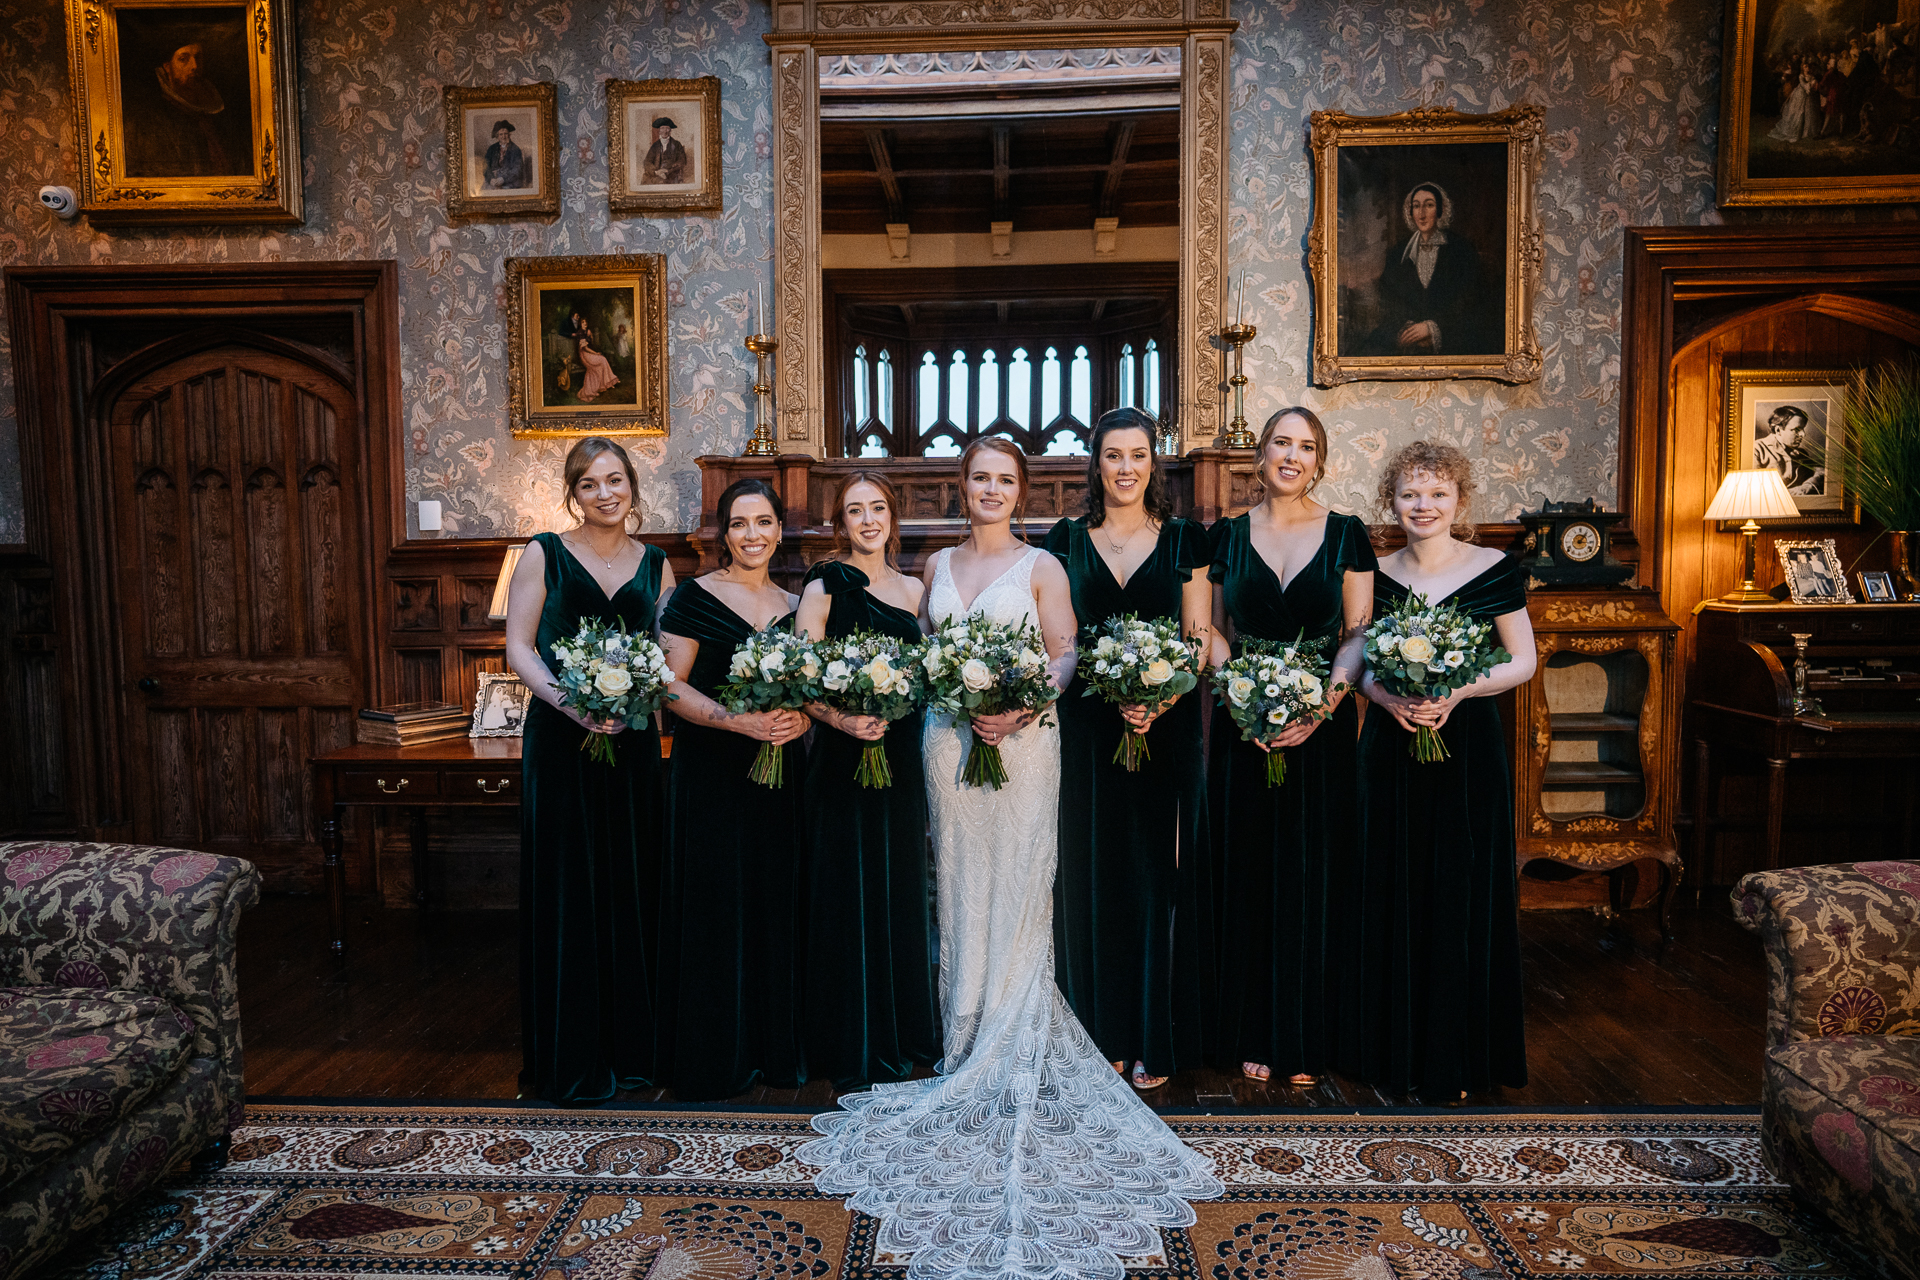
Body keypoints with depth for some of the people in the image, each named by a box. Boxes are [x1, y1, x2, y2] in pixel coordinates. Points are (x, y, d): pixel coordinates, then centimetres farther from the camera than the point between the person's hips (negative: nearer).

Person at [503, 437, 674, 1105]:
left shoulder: (655, 564, 10)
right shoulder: (544, 554, 2)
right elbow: (519, 648, -3)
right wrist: (570, 702, -19)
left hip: (633, 743, 3)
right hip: (559, 741, -3)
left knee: (631, 887, 8)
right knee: (567, 892, 2)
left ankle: (630, 1043, 22)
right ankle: (571, 1058, 15)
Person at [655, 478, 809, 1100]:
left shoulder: (794, 606, 12)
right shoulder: (695, 596, -3)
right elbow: (671, 686, -8)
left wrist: (802, 718, -9)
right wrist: (739, 721, -20)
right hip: (711, 774, -4)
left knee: (775, 904, 8)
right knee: (714, 908, 1)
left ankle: (775, 1047, 22)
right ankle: (713, 1056, 15)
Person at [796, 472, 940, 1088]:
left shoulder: (912, 588, 12)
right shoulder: (825, 586, -4)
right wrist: (839, 719, -24)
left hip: (902, 755, 5)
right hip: (844, 758, -5)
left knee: (902, 889, 11)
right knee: (850, 893, 1)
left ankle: (903, 1032, 26)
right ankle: (854, 1047, 15)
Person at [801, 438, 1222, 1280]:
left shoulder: (1041, 567, 1)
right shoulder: (940, 565, 13)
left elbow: (1067, 657, -3)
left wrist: (1021, 707, -19)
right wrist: (940, 688, -3)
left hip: (1020, 742, -3)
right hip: (948, 739, 4)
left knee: (1016, 887, 0)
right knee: (960, 885, 8)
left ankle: (1013, 1058, 12)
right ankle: (967, 1051, 19)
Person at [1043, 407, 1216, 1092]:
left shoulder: (1184, 539, 6)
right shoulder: (1066, 540, 7)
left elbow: (1198, 636, 3)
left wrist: (1163, 695, -15)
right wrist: (1113, 692, -11)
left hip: (1167, 727, 0)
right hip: (1087, 727, 1)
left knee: (1158, 874, 3)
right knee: (1092, 873, 4)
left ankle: (1154, 1040, 15)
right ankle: (1100, 1033, 16)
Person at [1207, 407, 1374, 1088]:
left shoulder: (1346, 535, 3)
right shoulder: (1228, 535, 6)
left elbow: (1359, 632, 2)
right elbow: (1214, 630, 5)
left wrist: (1328, 700, -14)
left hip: (1322, 723, -1)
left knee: (1312, 873, 3)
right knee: (1249, 872, 4)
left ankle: (1306, 1038, 16)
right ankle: (1254, 1034, 16)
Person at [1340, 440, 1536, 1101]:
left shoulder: (1496, 569, -1)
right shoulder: (1374, 575, 5)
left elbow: (1522, 661, 1)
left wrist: (1455, 692, -15)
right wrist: (1387, 697, -12)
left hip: (1468, 744, -2)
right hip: (1390, 746, 2)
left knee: (1462, 894, 2)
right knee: (1392, 891, 6)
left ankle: (1459, 1055, 17)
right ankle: (1394, 1046, 21)